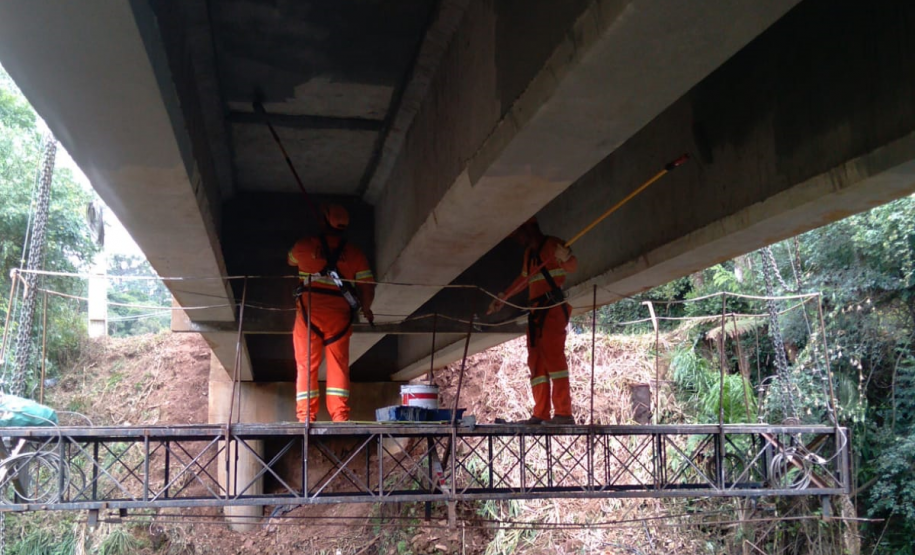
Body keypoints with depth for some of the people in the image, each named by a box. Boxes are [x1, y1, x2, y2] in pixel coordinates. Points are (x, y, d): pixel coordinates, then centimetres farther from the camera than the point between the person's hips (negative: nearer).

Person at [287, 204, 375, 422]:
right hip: (339, 315, 1)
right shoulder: (354, 253, 5)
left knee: (306, 365, 2)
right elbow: (367, 286, 1)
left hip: (309, 312, -1)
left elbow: (290, 260, 27)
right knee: (338, 366, 4)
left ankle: (306, 417, -3)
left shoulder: (304, 246, 5)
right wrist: (365, 308, 19)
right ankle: (340, 416, -3)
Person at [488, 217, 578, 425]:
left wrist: (566, 257, -39)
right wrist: (502, 298, 42)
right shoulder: (529, 253, 23)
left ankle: (564, 413, -24)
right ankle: (541, 414, 3)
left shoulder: (552, 244, -2)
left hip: (553, 307, -9)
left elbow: (572, 267, -16)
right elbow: (523, 279, 36)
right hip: (536, 311, 9)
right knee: (536, 362, 4)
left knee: (553, 355, -19)